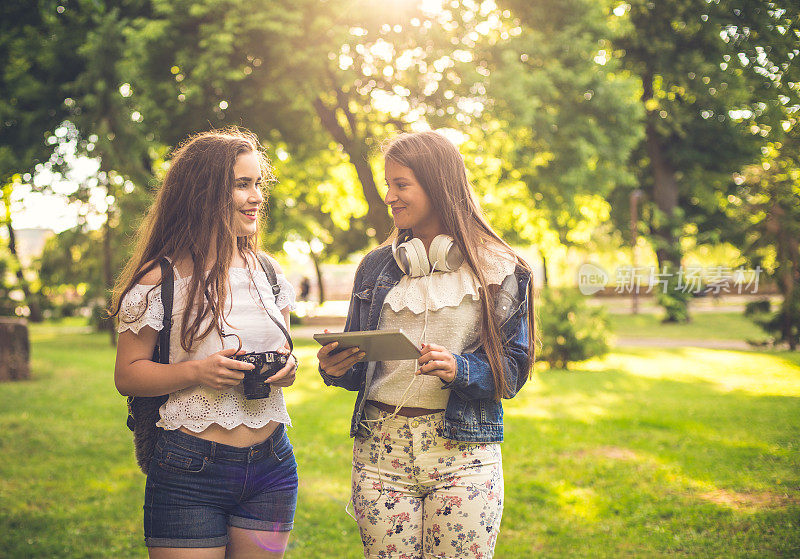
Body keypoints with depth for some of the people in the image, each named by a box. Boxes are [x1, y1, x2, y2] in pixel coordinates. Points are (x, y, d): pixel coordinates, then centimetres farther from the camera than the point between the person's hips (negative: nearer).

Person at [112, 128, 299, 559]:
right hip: (190, 471, -4)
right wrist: (196, 372, -19)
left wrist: (288, 367, -3)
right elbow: (127, 376, -4)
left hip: (272, 469, 5)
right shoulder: (160, 279, -6)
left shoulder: (268, 272, 9)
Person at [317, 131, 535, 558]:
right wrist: (335, 368, -5)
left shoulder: (498, 270, 2)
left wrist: (459, 369, -19)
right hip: (380, 448, 3)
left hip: (463, 457, -2)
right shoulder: (376, 267, 12)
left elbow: (513, 368, -1)